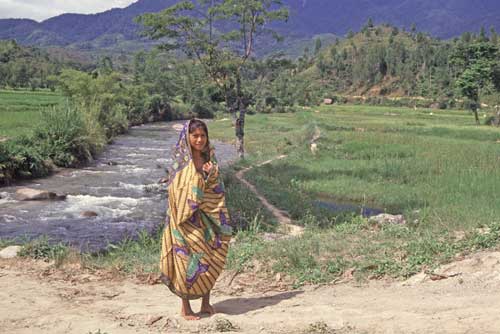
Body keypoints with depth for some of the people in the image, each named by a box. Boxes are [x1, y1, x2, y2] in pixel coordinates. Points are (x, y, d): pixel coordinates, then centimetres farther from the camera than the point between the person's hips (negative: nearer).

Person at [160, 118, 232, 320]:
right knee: (189, 259, -1)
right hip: (187, 218, -5)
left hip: (206, 217, 6)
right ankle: (185, 308, 12)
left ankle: (206, 303, 22)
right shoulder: (180, 163, -9)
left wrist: (211, 174, -14)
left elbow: (218, 188, 5)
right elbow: (178, 192, -14)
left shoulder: (209, 159, 7)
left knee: (209, 258, 9)